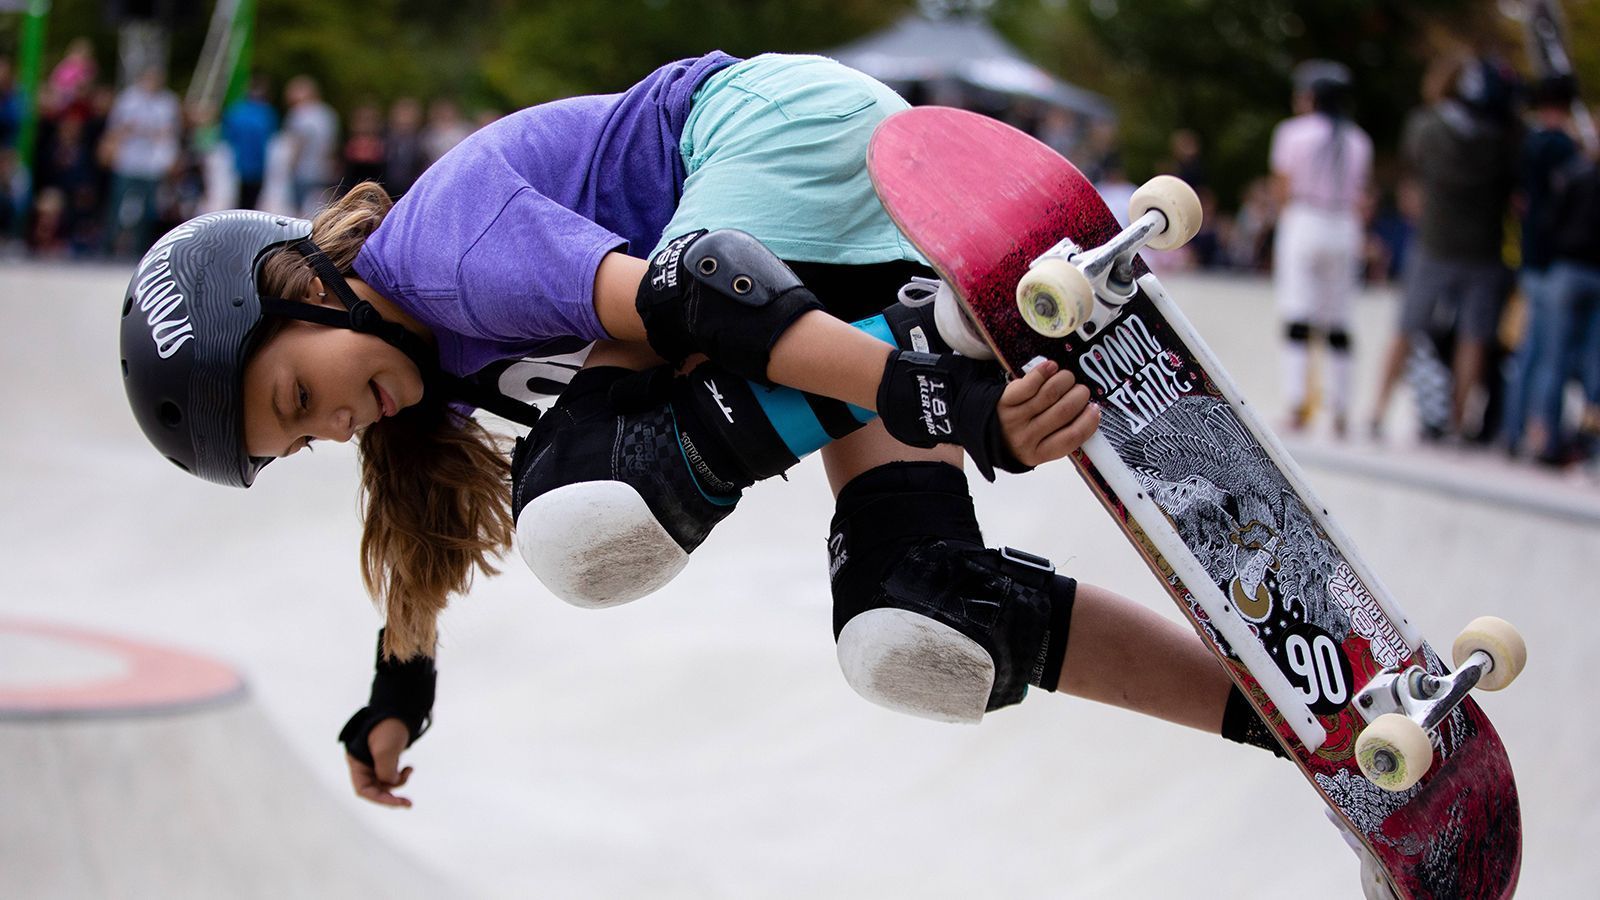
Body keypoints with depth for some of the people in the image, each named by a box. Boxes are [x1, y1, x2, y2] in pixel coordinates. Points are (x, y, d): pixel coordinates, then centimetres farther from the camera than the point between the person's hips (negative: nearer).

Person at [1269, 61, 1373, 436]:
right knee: (1339, 327, 5)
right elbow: (1360, 197, 9)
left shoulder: (1292, 132, -1)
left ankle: (1297, 404, -17)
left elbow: (1281, 191, -3)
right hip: (1344, 231, 3)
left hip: (1302, 223, -3)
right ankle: (1341, 411, 3)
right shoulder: (1358, 141, 10)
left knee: (1297, 321, -6)